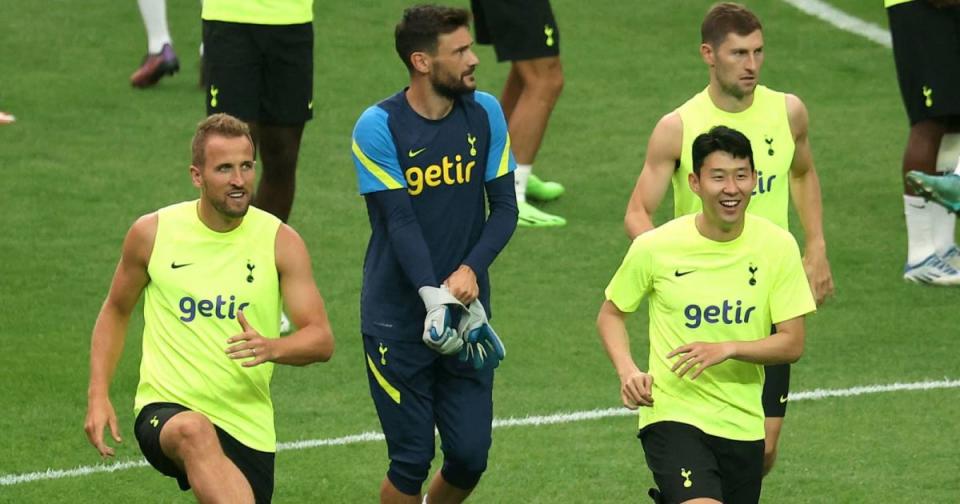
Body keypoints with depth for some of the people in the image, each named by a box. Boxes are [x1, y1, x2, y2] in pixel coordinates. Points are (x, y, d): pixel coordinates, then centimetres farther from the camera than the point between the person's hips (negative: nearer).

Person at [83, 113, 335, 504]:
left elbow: (321, 340, -5)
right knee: (194, 432, -38)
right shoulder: (152, 233, 0)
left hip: (247, 424, 3)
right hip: (166, 411, -3)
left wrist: (271, 348, -27)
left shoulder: (280, 241, -1)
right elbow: (116, 311, 15)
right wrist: (98, 396, 4)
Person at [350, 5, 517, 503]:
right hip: (398, 317, -4)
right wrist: (434, 298, -29)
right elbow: (400, 223, -17)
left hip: (468, 311, 4)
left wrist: (471, 270, -17)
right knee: (412, 458, -3)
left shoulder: (485, 113, 1)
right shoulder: (379, 126, -11)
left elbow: (504, 207, 1)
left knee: (470, 456, 2)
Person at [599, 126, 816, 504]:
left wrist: (726, 349, -19)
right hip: (673, 413, -4)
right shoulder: (655, 248, -7)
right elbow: (610, 314, 8)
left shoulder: (777, 246, -3)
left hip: (744, 425, 4)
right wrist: (627, 370, -11)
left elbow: (792, 344, -3)